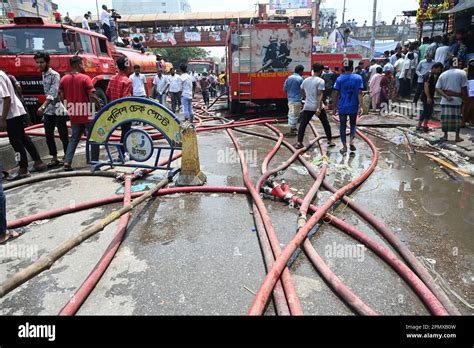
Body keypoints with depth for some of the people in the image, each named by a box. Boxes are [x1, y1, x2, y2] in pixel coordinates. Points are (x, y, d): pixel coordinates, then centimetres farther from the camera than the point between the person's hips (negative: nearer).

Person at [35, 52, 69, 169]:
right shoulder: (43, 75, 13)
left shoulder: (55, 75, -13)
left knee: (63, 135, -1)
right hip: (48, 111, 8)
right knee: (48, 135, 7)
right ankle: (54, 158, 16)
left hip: (58, 109, -8)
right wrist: (44, 108, 17)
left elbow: (53, 93, -24)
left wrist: (43, 106, -34)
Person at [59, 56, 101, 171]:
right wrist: (99, 107, -3)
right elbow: (92, 97, -16)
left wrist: (70, 107, 19)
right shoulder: (85, 78, -11)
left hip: (74, 115, 5)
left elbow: (61, 98, 7)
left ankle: (67, 162, 6)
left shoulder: (64, 79, 6)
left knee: (74, 138, 15)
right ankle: (94, 161, 11)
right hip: (87, 114, -5)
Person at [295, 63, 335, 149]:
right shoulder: (320, 81, -9)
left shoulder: (305, 80, 7)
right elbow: (320, 95, -18)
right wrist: (319, 108, -23)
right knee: (326, 124, 13)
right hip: (318, 107, -3)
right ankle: (330, 141, 20)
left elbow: (302, 94, 17)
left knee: (303, 125, 5)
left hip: (308, 107, 4)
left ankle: (299, 143, -4)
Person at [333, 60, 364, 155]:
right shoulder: (358, 78, -2)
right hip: (353, 107, 1)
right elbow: (359, 93, -8)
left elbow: (337, 94, -2)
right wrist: (360, 106, -8)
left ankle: (344, 147, 7)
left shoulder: (339, 79, -2)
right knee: (353, 124, 19)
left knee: (343, 126, 7)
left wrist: (335, 107, 5)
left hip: (342, 107, 0)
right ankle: (352, 141, 0)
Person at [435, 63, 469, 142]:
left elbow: (438, 88, -2)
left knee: (445, 118, 9)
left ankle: (445, 135, 15)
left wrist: (446, 96, -8)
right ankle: (457, 137, 13)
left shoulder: (443, 74, 6)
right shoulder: (462, 73, -4)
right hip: (457, 100, -2)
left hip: (445, 101, 2)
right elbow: (464, 89, -6)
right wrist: (464, 98, 5)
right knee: (457, 119, 7)